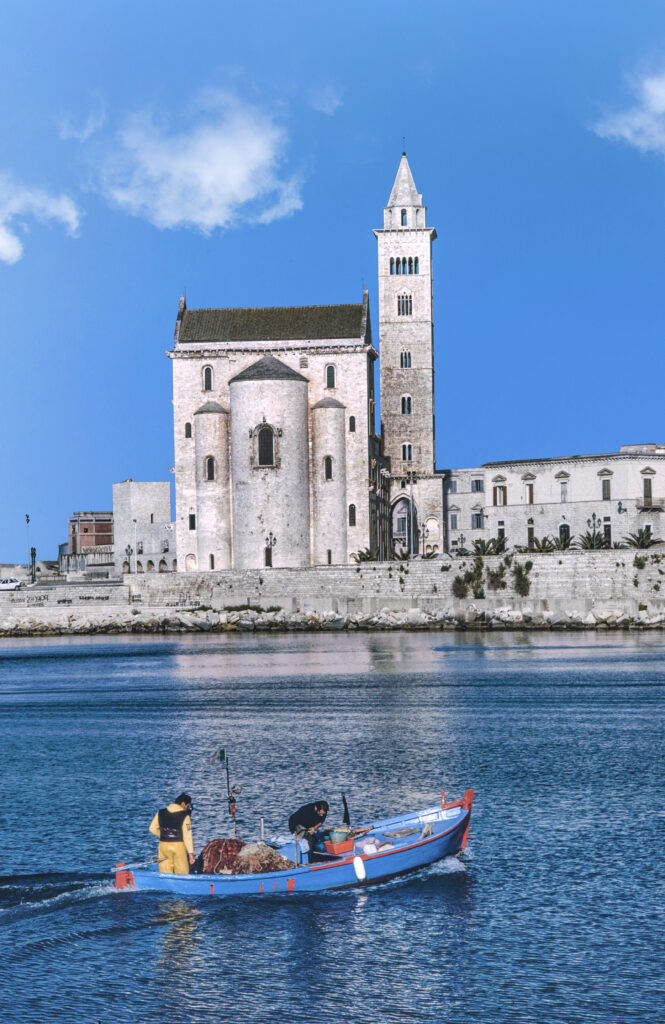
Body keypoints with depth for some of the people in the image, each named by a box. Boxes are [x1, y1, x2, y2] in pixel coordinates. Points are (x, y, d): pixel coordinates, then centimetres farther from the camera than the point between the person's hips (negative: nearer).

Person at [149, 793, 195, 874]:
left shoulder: (161, 813, 6)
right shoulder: (185, 816, -7)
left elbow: (153, 829, 9)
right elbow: (187, 835, -10)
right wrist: (191, 852, -8)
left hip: (163, 846, 4)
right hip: (178, 845, -4)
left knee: (165, 873, 8)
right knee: (182, 873, 4)